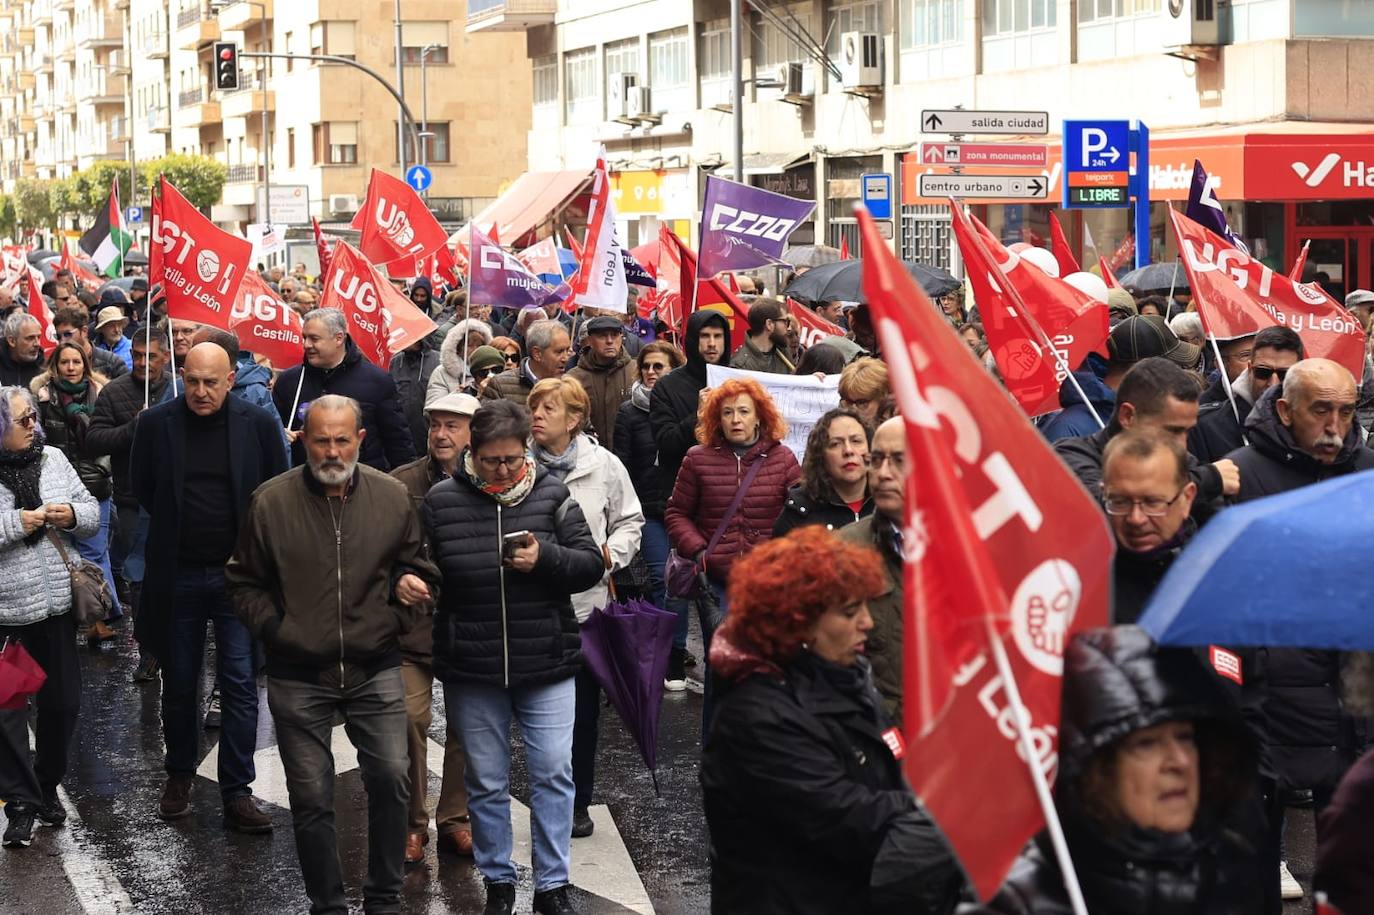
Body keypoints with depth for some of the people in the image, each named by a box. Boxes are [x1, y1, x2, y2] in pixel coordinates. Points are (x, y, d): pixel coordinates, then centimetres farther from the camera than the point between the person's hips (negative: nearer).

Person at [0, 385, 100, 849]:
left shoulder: (53, 459, 5)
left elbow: (93, 514, 10)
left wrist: (73, 515, -10)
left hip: (57, 602, 4)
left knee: (63, 703, 12)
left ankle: (47, 787, 32)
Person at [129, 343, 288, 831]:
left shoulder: (259, 423, -5)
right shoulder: (156, 424, -4)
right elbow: (141, 487, 10)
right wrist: (176, 528, 8)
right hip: (177, 574, 1)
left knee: (240, 684, -2)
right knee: (179, 683, 13)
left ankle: (237, 791, 3)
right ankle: (180, 774, 31)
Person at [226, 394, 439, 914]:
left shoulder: (392, 496, 1)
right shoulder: (271, 501, -4)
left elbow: (417, 566, 16)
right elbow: (243, 583, 6)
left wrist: (413, 583, -5)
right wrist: (275, 630, -6)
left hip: (375, 670, 1)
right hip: (299, 676, 0)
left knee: (391, 776, -10)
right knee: (311, 798, 5)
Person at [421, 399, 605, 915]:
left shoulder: (551, 496, -1)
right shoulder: (441, 502, -1)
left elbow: (591, 564, -1)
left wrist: (546, 558, -19)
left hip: (547, 665, 0)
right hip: (471, 671, 0)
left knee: (554, 774, 1)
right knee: (487, 783, 10)